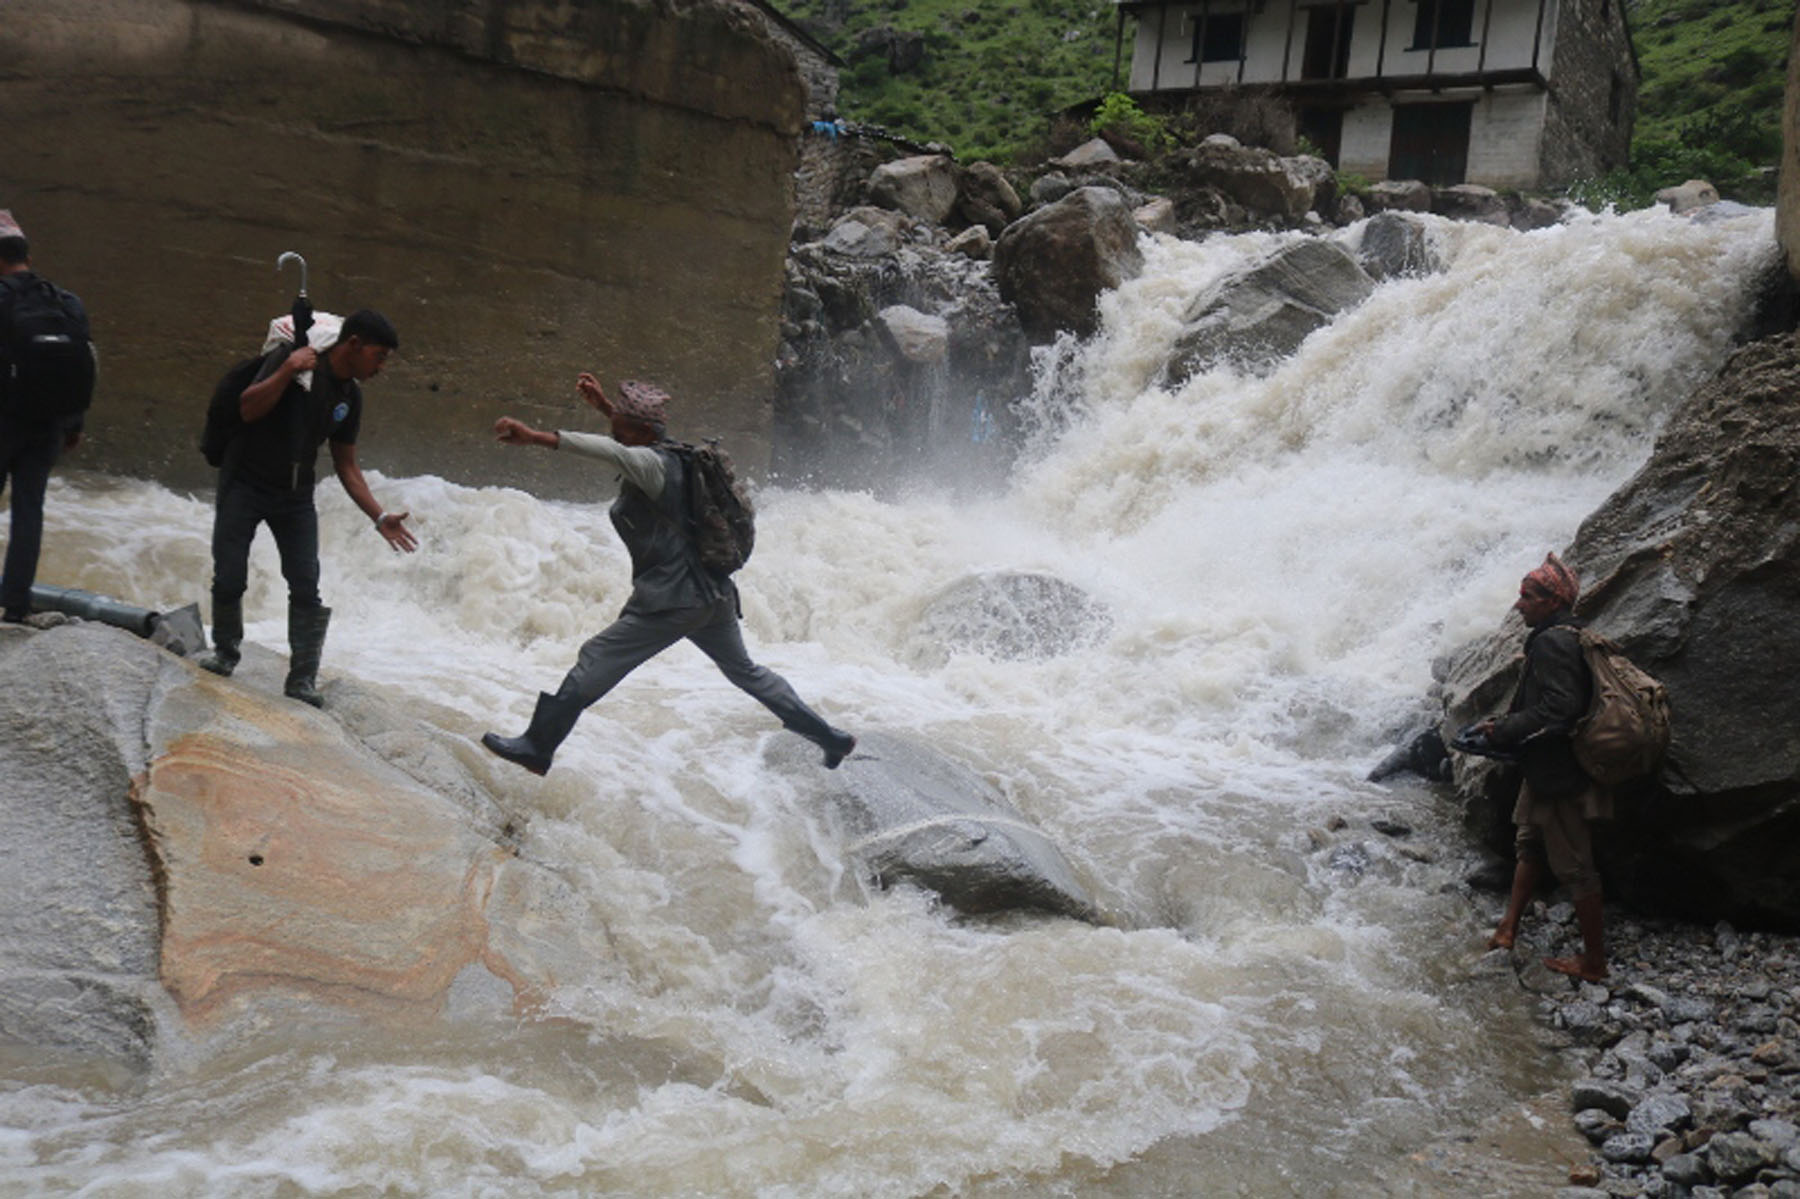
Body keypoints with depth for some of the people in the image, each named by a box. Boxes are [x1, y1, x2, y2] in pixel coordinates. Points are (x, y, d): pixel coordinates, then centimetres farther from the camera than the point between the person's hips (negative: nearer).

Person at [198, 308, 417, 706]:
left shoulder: (350, 397, 3)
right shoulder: (293, 358, -13)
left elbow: (346, 466, 8)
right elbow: (248, 409, -22)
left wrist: (379, 517, 1)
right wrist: (288, 370, -33)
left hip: (295, 496, 5)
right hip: (245, 484, -4)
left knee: (306, 590, -6)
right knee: (229, 580, -5)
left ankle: (302, 679, 0)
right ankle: (225, 652, 21)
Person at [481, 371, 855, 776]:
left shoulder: (650, 465, -17)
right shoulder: (671, 455, 9)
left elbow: (610, 450, -38)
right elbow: (635, 435, 32)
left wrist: (537, 437, -46)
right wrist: (603, 405, 26)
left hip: (672, 600, -10)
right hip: (714, 594, 10)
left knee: (595, 662, -1)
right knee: (745, 671, 24)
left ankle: (537, 747, 5)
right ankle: (830, 738, 30)